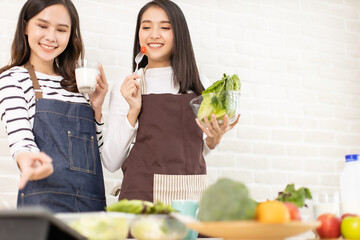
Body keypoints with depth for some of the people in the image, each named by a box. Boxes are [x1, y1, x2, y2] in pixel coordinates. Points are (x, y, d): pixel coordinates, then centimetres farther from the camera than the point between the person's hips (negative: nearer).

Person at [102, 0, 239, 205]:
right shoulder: (125, 89, 2)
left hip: (193, 193, 2)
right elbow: (111, 162, -3)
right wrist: (133, 111, -10)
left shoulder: (200, 86, 7)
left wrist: (214, 139, -2)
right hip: (142, 195, -2)